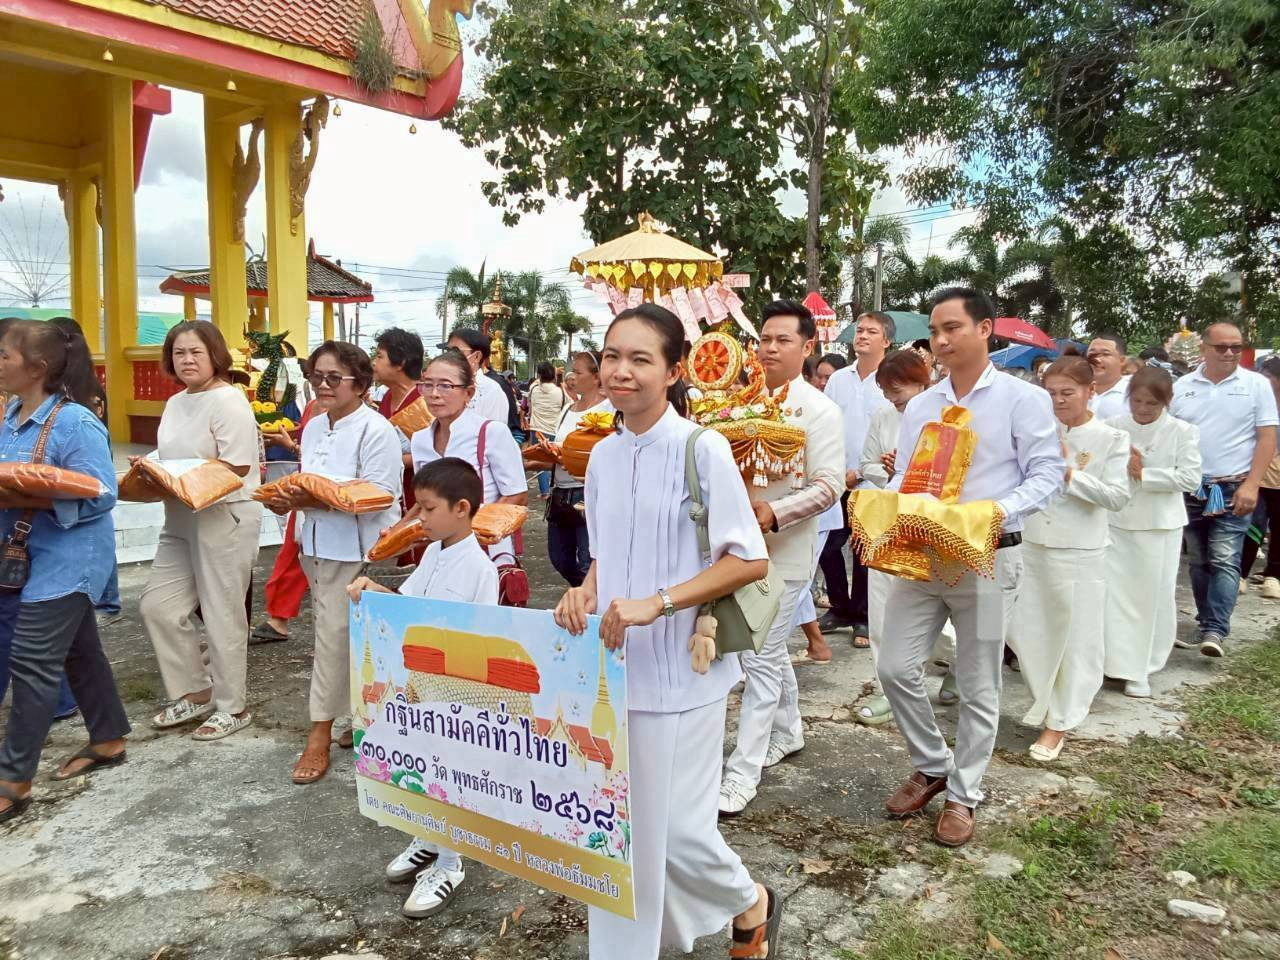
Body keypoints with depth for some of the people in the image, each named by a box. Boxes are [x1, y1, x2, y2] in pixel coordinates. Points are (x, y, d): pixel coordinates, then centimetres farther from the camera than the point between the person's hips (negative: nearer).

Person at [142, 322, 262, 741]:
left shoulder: (227, 399, -13)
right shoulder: (176, 403, 14)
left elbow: (237, 466, -20)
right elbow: (172, 458, 21)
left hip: (224, 519, -9)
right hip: (181, 520, 9)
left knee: (221, 615, 1)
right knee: (158, 606, 10)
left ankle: (232, 707, 17)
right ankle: (195, 692, 25)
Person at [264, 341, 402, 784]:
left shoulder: (376, 431, -14)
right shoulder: (313, 428, 13)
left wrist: (310, 501, -25)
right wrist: (289, 499, -1)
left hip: (357, 550, -7)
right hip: (318, 545, 7)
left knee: (334, 635, -5)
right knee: (353, 639, 15)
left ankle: (320, 734, 6)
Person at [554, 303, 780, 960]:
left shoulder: (702, 449, -12)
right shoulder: (603, 456, 6)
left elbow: (750, 560, -13)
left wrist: (657, 604, -21)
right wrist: (584, 594, -6)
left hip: (679, 667, -5)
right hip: (612, 664, 5)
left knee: (674, 827, 3)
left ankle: (751, 904, 35)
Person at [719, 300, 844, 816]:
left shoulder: (818, 410, -9)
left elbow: (828, 486, -14)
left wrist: (772, 513, -26)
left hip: (782, 551, -6)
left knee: (761, 658, -4)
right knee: (771, 649, 21)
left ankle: (742, 774, 3)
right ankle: (788, 732, 41)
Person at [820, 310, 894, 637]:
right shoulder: (838, 379, 8)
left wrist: (860, 472, -12)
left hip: (873, 485, -4)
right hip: (836, 482, 4)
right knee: (827, 546, 6)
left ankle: (861, 615, 22)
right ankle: (840, 608, 24)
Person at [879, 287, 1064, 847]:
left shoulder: (1024, 400, -4)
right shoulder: (920, 406, 10)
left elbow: (1046, 475, -8)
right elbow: (907, 475, 12)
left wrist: (1000, 510, -25)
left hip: (988, 557, -4)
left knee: (978, 687, 7)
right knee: (896, 668, 3)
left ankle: (963, 794, 24)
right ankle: (932, 766, 26)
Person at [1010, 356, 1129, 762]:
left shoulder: (1112, 439, -5)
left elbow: (1117, 496, -12)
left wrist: (1068, 475, -19)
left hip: (1080, 554, -3)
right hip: (1030, 547, 4)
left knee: (1074, 638, 4)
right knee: (1025, 632, 9)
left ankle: (1058, 722, 18)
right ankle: (1047, 703, 33)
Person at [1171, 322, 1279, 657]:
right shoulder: (1182, 387, 5)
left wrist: (1251, 485, -13)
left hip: (1233, 489, -3)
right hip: (1190, 489, 3)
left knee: (1224, 562, -9)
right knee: (1199, 563, 10)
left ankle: (1216, 631, -10)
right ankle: (1207, 626, 22)